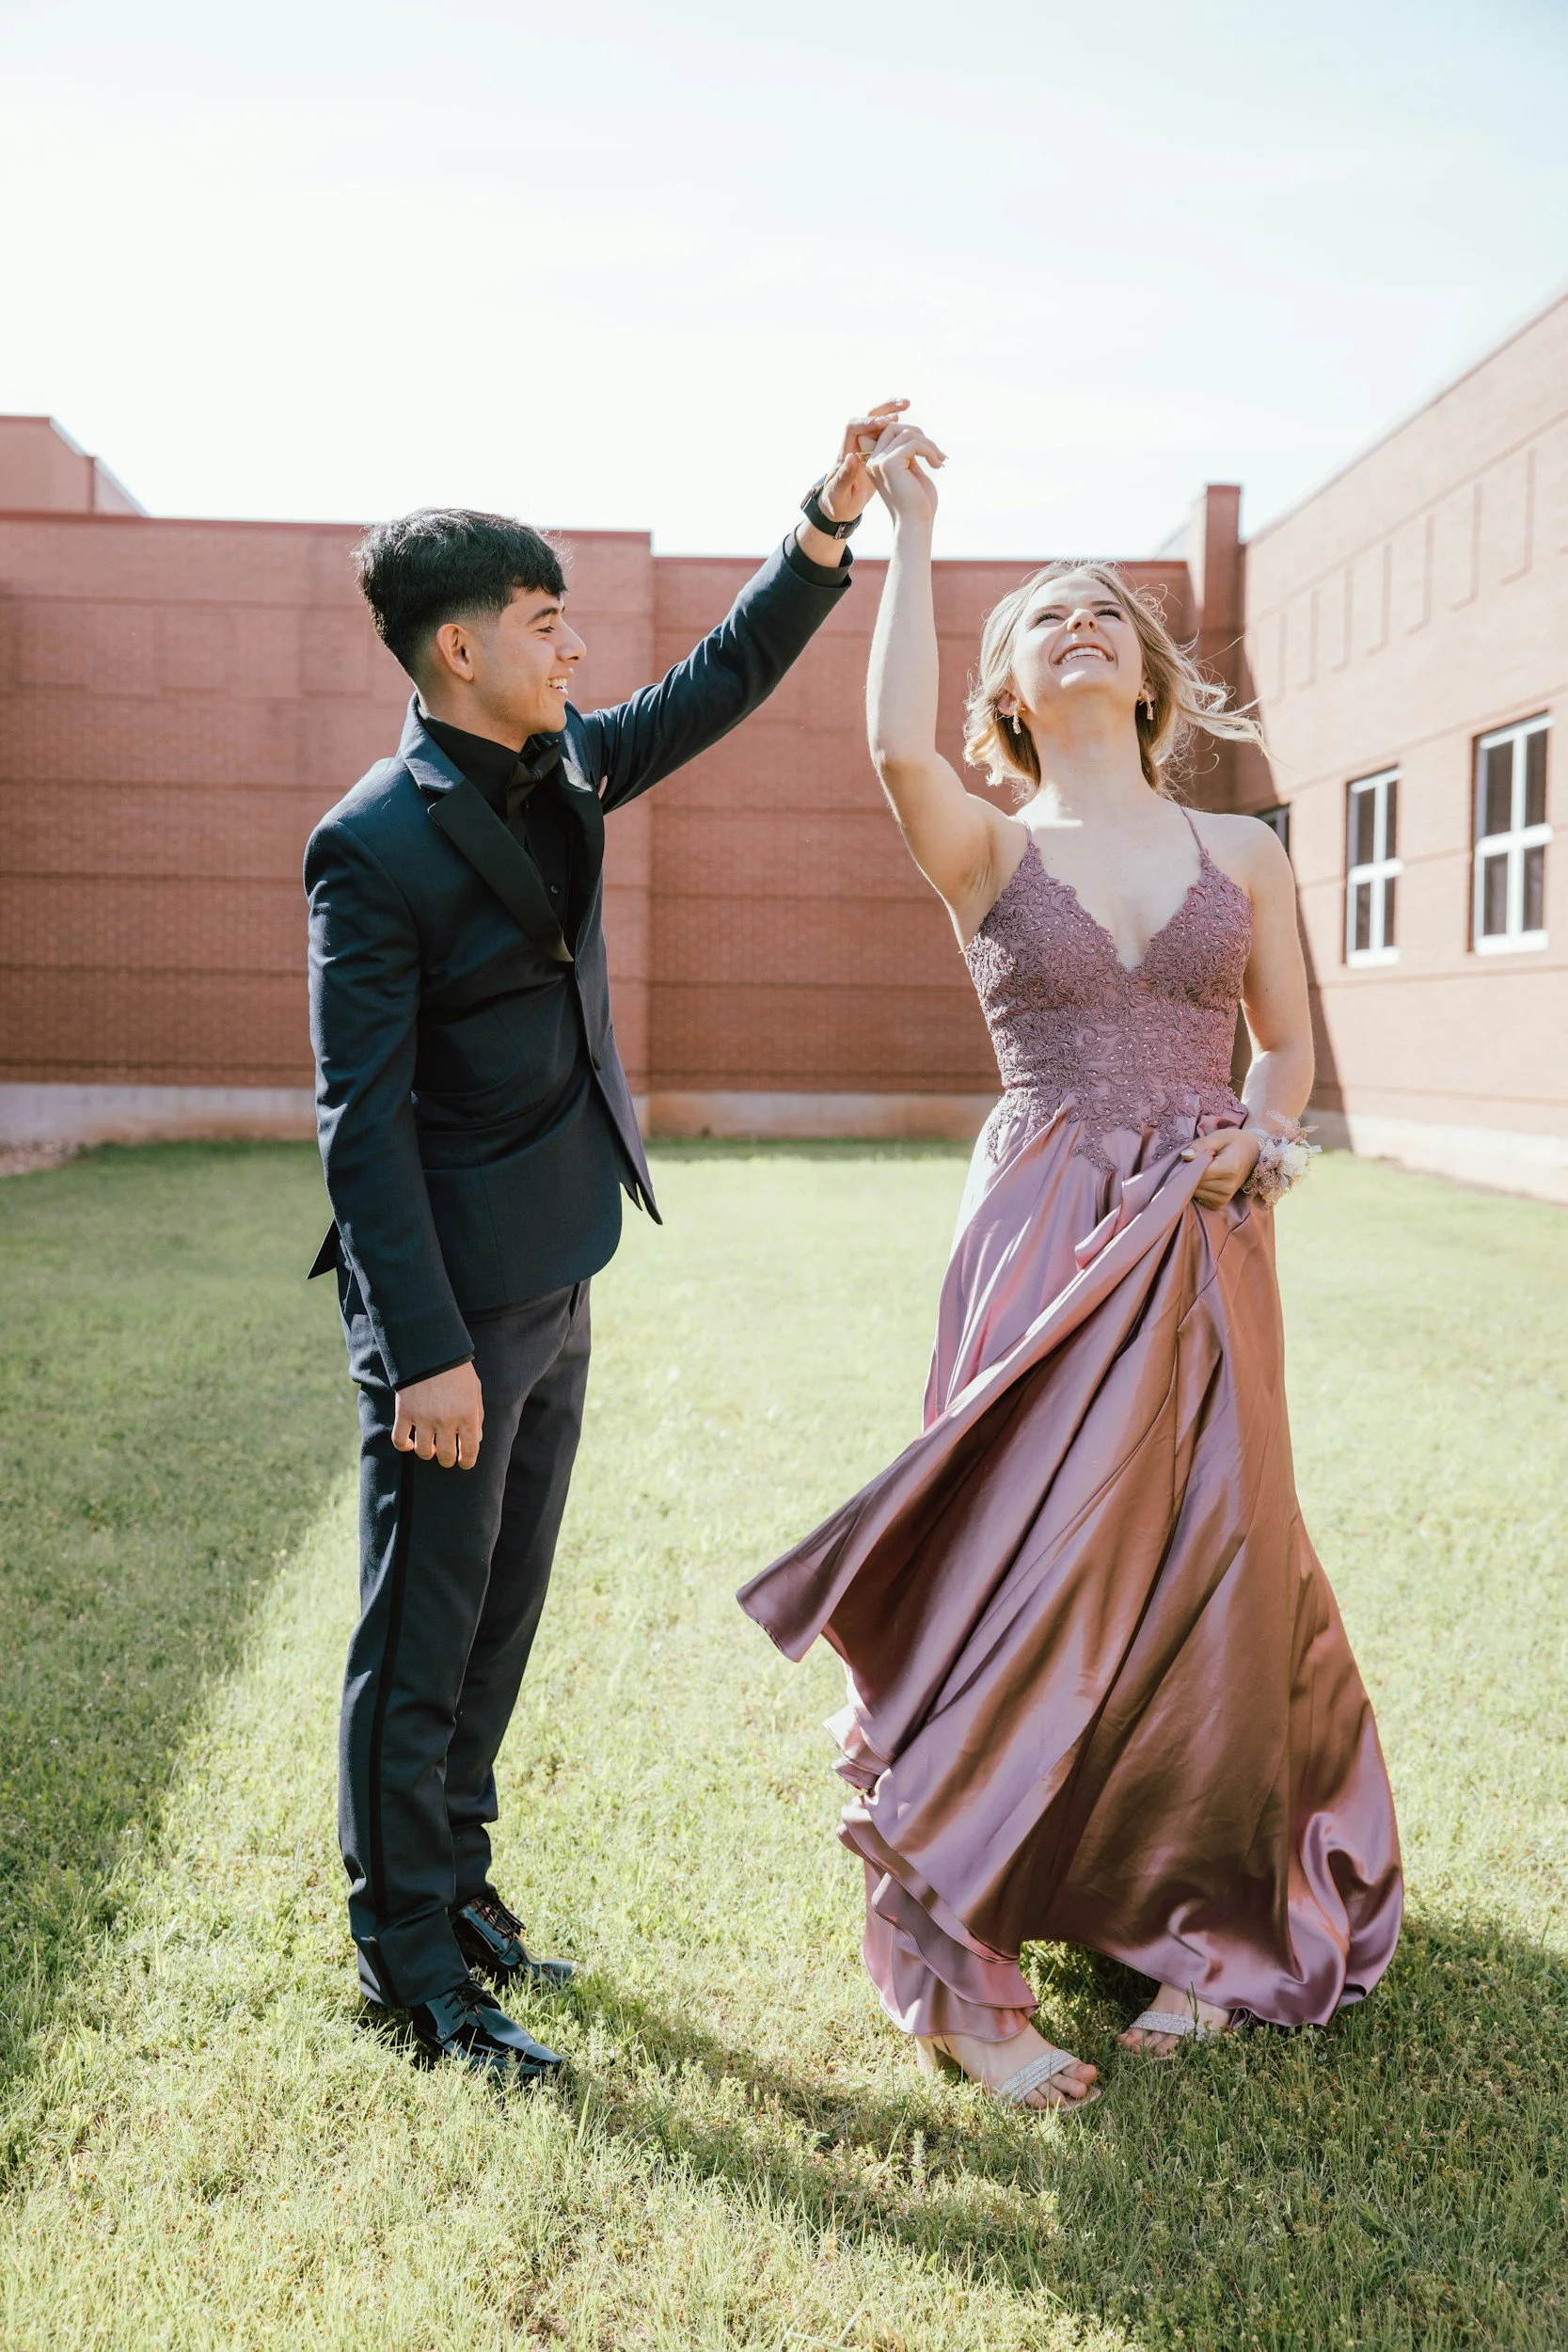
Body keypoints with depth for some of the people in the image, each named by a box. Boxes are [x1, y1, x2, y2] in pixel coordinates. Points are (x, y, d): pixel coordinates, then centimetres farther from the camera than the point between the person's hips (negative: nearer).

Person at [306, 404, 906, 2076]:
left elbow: (724, 679, 17)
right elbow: (360, 1119, -18)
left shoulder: (558, 770, 7)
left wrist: (832, 519, 5)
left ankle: (457, 1880, 35)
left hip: (551, 1284, 8)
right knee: (422, 1631, 4)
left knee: (501, 1610, 18)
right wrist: (427, 1351, -21)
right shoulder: (375, 844, -16)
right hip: (451, 1301, -8)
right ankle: (406, 1954, 21)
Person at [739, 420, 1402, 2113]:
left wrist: (1261, 1140, -4)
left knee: (1206, 1573, 7)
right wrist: (908, 532, -11)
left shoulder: (1244, 855, 11)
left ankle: (1199, 1927, 28)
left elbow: (1291, 1045, 17)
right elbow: (896, 745, -19)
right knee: (1023, 1574, -2)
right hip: (1045, 1241, -2)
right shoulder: (988, 849, 3)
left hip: (1205, 1250, 3)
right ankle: (965, 1975, 12)